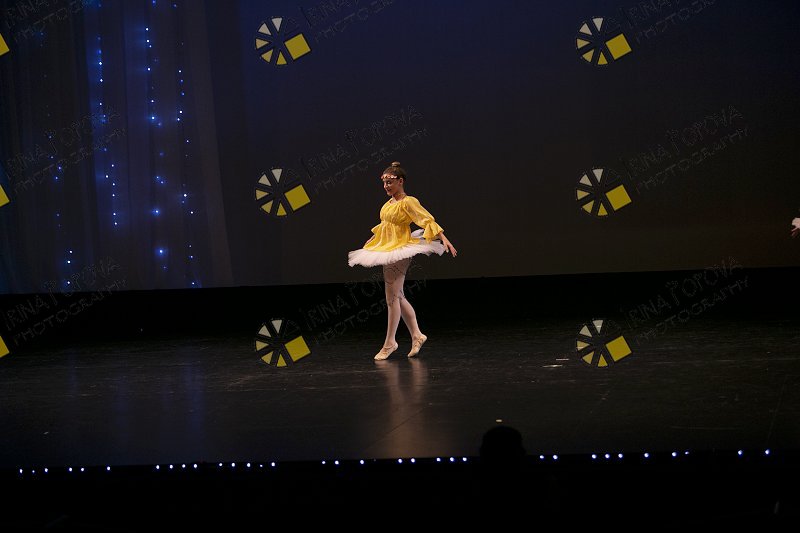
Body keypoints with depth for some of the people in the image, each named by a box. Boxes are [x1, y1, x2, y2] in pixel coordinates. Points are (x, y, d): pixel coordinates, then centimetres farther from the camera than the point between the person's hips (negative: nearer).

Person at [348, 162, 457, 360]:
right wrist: (370, 241, 41)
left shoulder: (408, 202, -11)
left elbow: (428, 221, -19)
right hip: (387, 250, 9)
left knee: (392, 297, -6)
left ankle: (389, 343, 1)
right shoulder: (390, 203, 13)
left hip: (400, 251, -9)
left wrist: (444, 239, -30)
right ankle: (416, 335, 16)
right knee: (398, 297, 10)